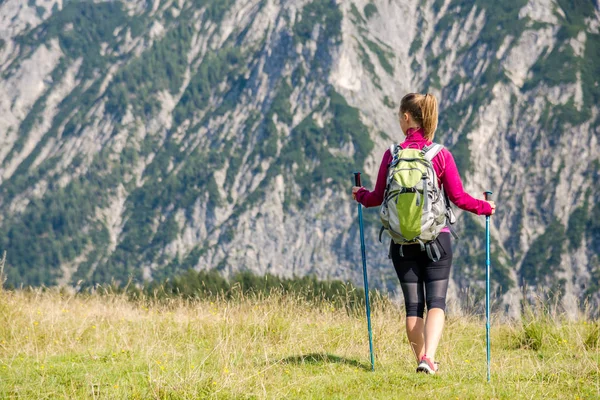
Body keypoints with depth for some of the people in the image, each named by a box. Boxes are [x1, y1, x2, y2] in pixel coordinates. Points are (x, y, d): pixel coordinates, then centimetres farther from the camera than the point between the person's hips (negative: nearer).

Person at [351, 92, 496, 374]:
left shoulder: (392, 154, -3)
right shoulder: (441, 155, -5)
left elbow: (379, 197, 3)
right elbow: (458, 197, -5)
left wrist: (359, 195, 25)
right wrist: (485, 207, 13)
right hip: (436, 236, -1)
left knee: (412, 304, 10)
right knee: (436, 301, -3)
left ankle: (421, 359, 14)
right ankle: (428, 357, -22)